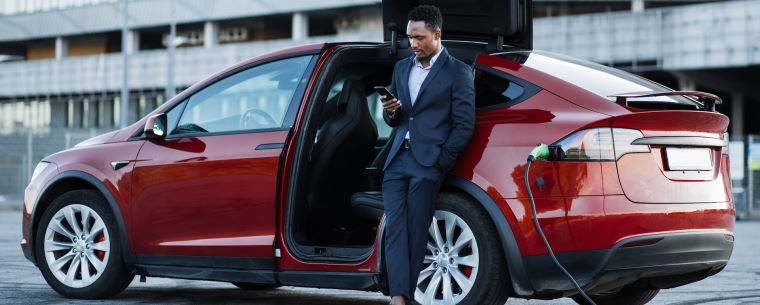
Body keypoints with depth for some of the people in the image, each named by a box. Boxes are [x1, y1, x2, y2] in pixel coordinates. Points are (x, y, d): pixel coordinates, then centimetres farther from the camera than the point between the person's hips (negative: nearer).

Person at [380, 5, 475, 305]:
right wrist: (391, 111, -2)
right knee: (395, 228, -7)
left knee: (415, 232, -4)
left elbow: (465, 125, -4)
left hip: (427, 164, -5)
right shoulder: (402, 68, 18)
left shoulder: (458, 72, -1)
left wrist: (440, 163, -8)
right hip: (397, 160, 5)